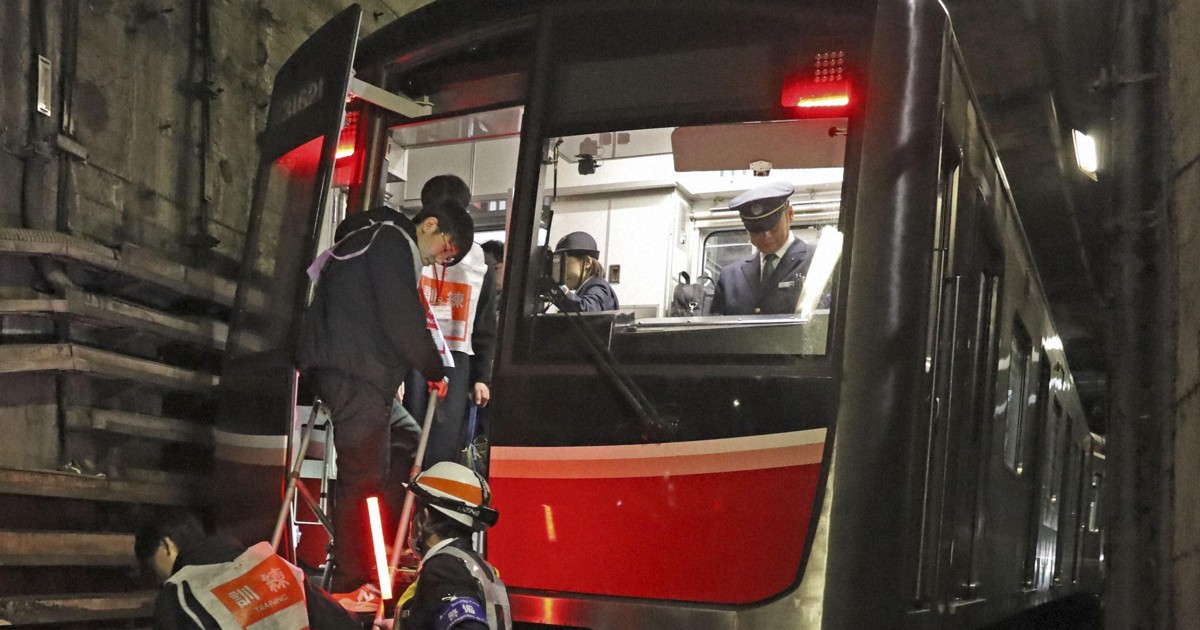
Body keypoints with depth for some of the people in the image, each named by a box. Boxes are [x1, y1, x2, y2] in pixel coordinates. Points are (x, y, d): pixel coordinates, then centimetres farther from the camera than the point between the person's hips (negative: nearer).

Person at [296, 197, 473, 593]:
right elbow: (402, 320, -14)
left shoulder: (375, 238, 25)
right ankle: (350, 581, -2)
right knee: (361, 477, -6)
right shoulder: (392, 240, -7)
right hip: (356, 374, -10)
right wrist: (435, 371, -2)